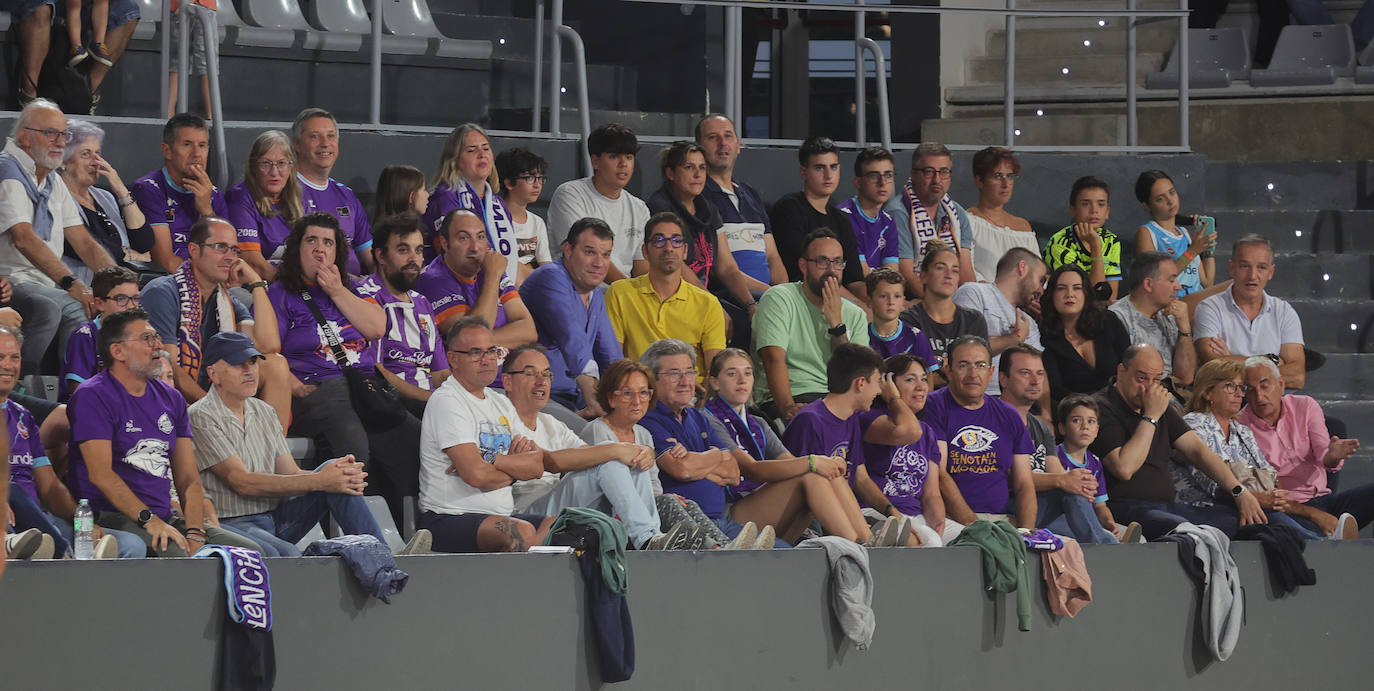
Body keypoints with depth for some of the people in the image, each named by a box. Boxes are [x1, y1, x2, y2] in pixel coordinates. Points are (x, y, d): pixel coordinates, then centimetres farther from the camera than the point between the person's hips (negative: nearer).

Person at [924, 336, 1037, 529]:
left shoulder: (1008, 416, 18)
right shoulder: (934, 407, 2)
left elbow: (1024, 485, 14)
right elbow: (939, 477, -7)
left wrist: (1025, 535, -6)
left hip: (1005, 518, 5)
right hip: (952, 520, -5)